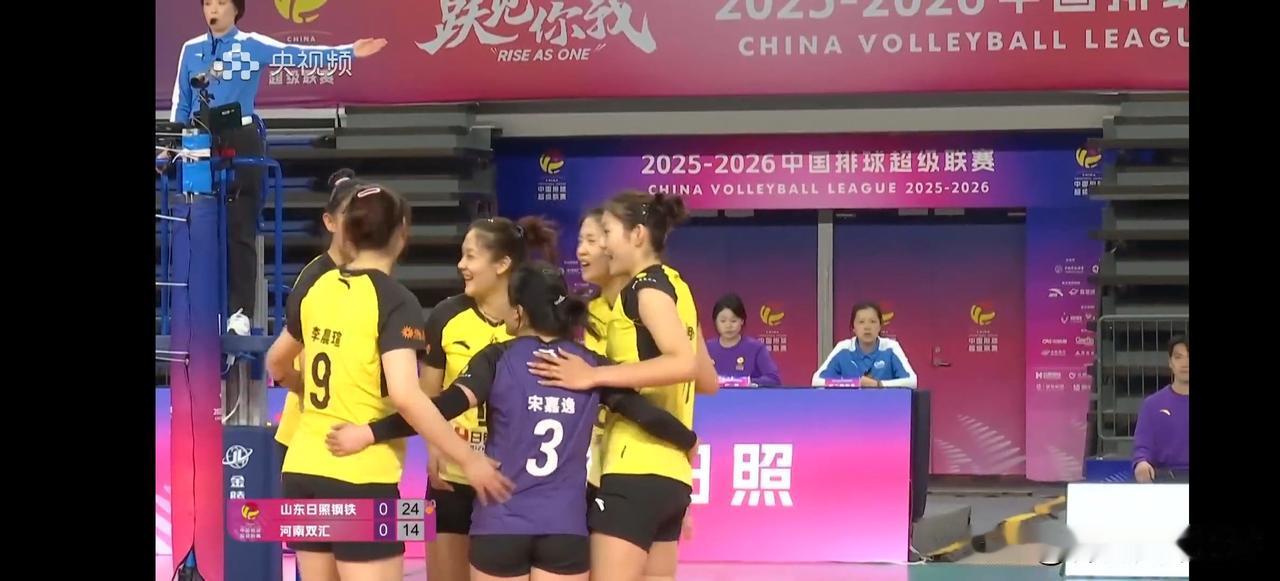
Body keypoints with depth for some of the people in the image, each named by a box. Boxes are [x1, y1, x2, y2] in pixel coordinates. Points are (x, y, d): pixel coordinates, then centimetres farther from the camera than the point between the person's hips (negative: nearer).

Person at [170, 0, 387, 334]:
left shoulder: (252, 45, 0)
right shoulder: (191, 50, 9)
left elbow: (298, 54, -10)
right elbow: (180, 102, 13)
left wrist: (350, 52, -19)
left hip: (240, 143, -3)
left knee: (240, 231, -3)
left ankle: (240, 312, -1)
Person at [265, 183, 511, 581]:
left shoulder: (315, 291, 8)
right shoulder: (395, 301, -12)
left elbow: (277, 365, 25)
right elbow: (405, 395, -24)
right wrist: (469, 459, -20)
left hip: (304, 472, 7)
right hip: (362, 481, -7)